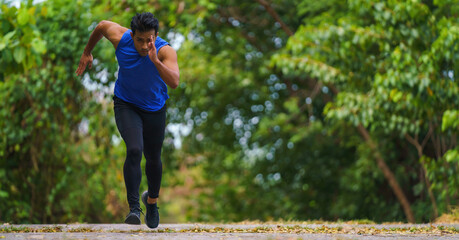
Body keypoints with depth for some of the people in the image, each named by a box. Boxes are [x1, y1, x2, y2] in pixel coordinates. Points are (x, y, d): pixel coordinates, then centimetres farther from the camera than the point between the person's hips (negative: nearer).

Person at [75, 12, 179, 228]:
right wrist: (87, 52, 13)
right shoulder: (121, 38, -22)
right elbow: (102, 25, 1)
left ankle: (152, 200, 45)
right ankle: (133, 207, -17)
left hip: (154, 109, 1)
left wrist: (155, 60, -55)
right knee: (134, 150, -24)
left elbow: (174, 83, -43)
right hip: (126, 105, -1)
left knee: (153, 158, 16)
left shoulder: (165, 51, -28)